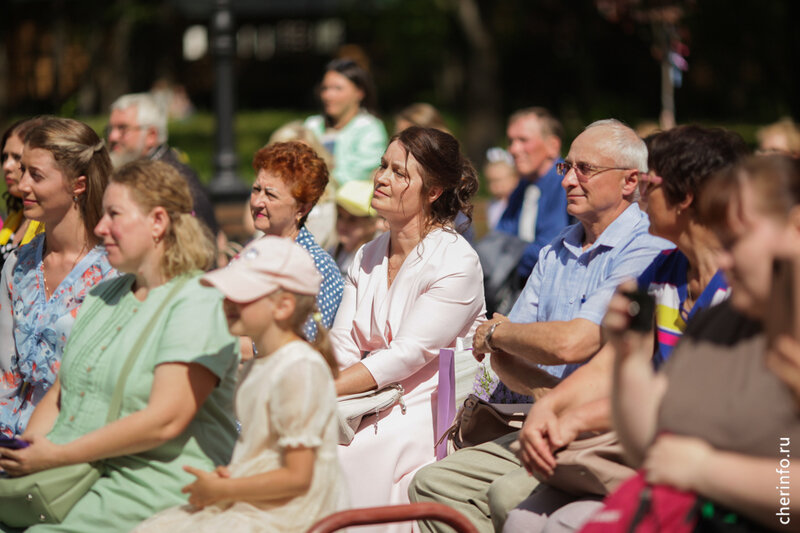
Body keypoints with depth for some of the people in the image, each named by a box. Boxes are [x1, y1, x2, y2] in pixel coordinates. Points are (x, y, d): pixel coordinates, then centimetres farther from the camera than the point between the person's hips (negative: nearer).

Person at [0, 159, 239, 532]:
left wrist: (58, 454, -17)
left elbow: (165, 421, -18)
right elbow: (59, 394, 19)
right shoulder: (104, 295, 21)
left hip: (156, 484, -7)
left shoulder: (199, 303, -8)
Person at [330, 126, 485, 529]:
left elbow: (406, 355, -17)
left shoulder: (457, 263, -9)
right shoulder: (366, 258, 15)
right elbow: (341, 347, 8)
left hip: (425, 415, -6)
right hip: (370, 404, 6)